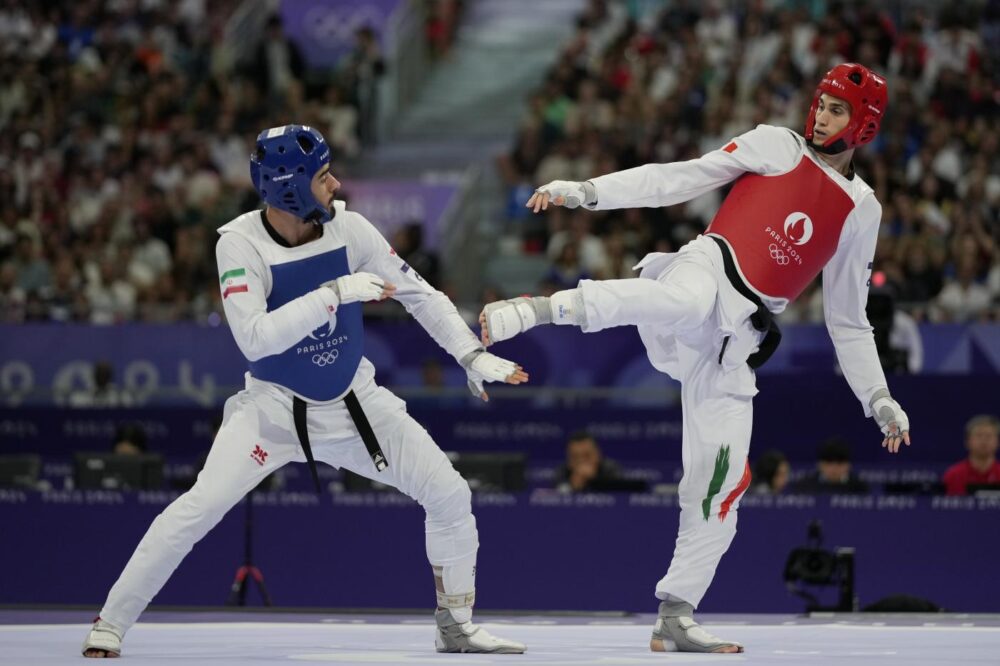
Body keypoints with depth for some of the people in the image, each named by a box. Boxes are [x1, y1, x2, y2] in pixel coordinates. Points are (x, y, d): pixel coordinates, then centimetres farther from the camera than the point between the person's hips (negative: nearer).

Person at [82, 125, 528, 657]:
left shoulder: (347, 229, -10)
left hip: (356, 404, 4)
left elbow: (418, 294, 0)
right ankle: (107, 629, -6)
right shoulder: (240, 244, -20)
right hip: (274, 408, -4)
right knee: (197, 510, -19)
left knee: (450, 495, -3)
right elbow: (254, 339, -31)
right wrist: (337, 292, -33)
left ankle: (456, 627, 16)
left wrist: (473, 356, -7)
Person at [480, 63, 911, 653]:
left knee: (720, 483, -2)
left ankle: (676, 620, 8)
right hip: (706, 272, -4)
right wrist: (586, 191, -9)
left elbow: (848, 321, 23)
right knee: (684, 301, -44)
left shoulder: (862, 210, 18)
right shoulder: (777, 147, 8)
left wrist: (879, 400, 16)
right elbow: (681, 179, 1)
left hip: (736, 342, 4)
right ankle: (537, 308, -41)